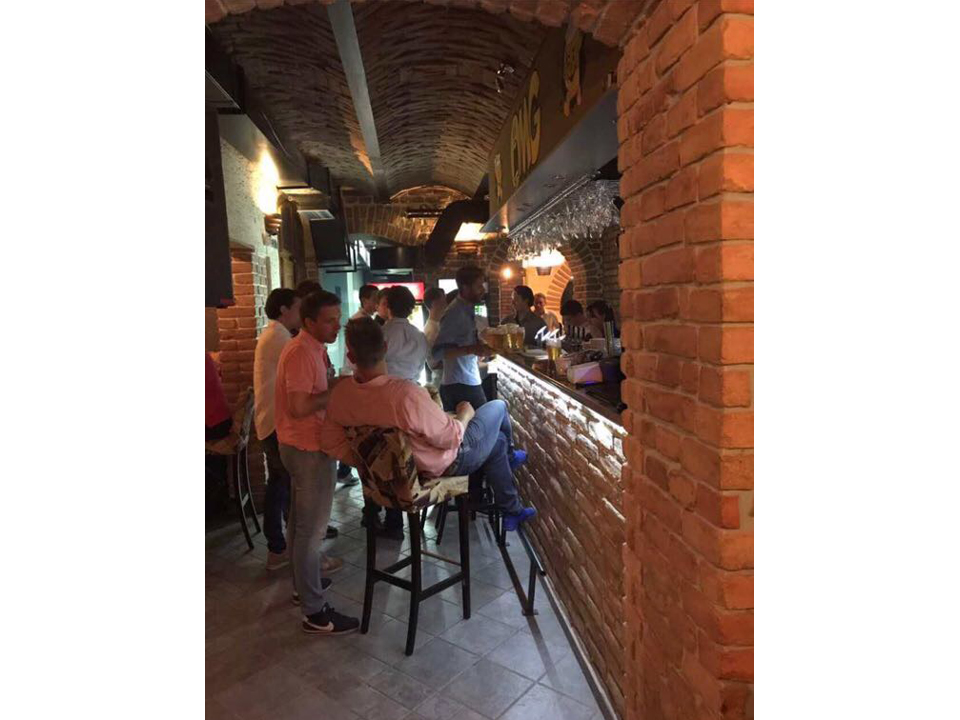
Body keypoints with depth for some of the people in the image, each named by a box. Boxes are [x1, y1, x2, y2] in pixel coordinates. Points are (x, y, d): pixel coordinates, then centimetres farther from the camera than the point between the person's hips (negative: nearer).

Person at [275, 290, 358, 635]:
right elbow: (299, 407, -30)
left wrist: (337, 383, 0)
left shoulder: (312, 348, 9)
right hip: (308, 448, -11)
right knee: (312, 526, -3)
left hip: (302, 445, 11)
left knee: (301, 519, 22)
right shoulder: (302, 353, -23)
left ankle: (304, 578, 39)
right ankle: (315, 612, 8)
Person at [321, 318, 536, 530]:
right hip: (446, 464, -7)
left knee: (496, 440, 26)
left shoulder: (340, 393, -18)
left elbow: (330, 443, -5)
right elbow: (452, 438, -28)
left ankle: (512, 512, 42)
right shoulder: (407, 394, -41)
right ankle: (510, 455, 48)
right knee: (498, 407, 15)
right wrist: (465, 414, -7)